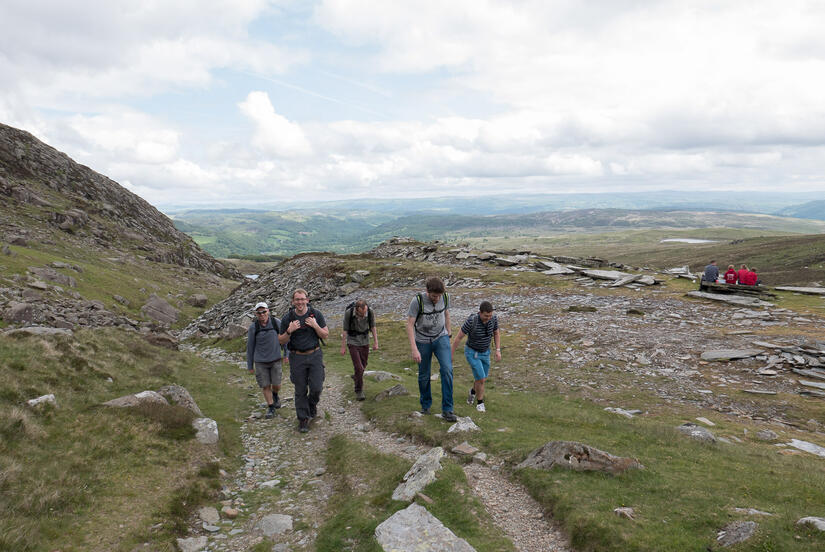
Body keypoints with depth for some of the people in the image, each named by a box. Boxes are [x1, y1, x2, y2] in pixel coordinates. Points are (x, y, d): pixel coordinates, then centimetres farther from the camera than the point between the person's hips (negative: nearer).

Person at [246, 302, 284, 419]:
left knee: (276, 385, 1)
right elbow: (250, 347, 0)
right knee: (265, 386, 3)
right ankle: (271, 407, 21)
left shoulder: (276, 323, -8)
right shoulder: (253, 327, -8)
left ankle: (275, 395, 35)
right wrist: (250, 365, 3)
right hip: (260, 362, 0)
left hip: (275, 360, 0)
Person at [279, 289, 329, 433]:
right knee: (300, 391, 5)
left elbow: (325, 335, 1)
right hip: (297, 357, 0)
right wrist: (289, 331, -18)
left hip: (315, 355, 0)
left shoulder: (316, 314, -3)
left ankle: (312, 404, 29)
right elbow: (281, 341, 1)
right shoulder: (287, 318, -4)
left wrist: (315, 326, -17)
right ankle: (303, 419, 19)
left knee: (316, 387, -3)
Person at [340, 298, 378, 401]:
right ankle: (359, 391, 6)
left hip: (365, 342, 3)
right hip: (353, 342, -3)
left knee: (363, 365, 18)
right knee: (358, 367, -11)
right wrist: (343, 347, -6)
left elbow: (373, 327, -3)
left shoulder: (370, 312, -19)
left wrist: (376, 342, -1)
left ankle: (356, 376, 50)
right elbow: (345, 330, -13)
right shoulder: (348, 313, -25)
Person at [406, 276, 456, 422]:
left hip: (441, 338, 2)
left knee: (447, 370, -16)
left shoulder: (445, 298, -10)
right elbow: (410, 325, -18)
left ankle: (447, 410, -9)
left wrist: (448, 336, 16)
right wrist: (414, 350, -23)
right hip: (423, 341, -2)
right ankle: (425, 404, 34)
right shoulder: (417, 301, -22)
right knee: (424, 376, 8)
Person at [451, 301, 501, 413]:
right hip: (472, 352, -5)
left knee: (482, 378, 17)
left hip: (485, 352, 5)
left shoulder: (493, 318, -18)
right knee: (481, 379, -9)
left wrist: (498, 350, -8)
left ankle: (473, 390, 50)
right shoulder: (471, 321, -33)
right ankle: (480, 402, 15)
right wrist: (451, 354, -13)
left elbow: (496, 334, 1)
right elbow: (458, 337, -21)